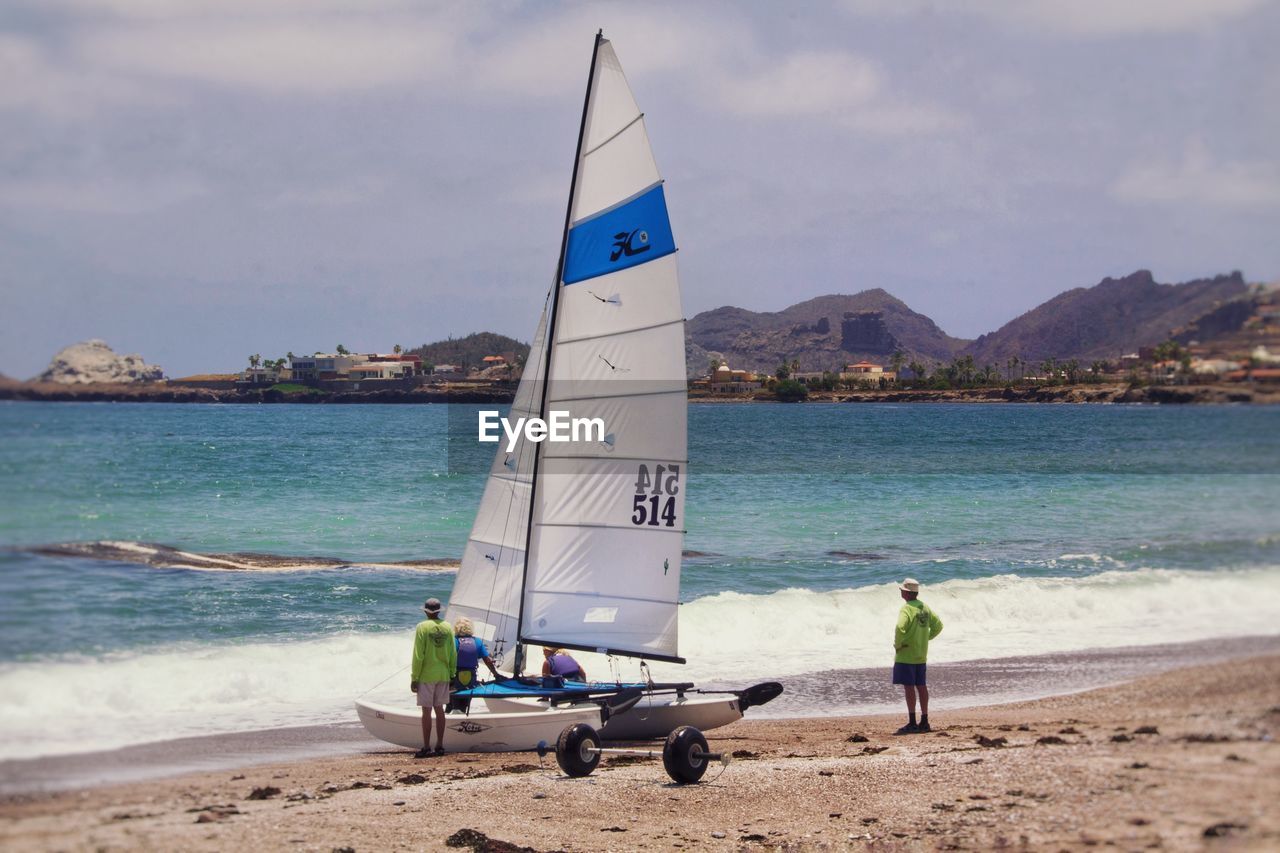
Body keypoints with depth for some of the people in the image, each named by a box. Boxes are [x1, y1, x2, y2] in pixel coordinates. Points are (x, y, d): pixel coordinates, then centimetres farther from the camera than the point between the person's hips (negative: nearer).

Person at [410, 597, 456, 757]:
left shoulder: (422, 628, -10)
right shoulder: (447, 627, 4)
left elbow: (418, 656, -11)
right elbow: (453, 654, 7)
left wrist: (414, 678, -6)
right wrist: (452, 674, 16)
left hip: (426, 676, -5)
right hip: (443, 675, 5)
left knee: (426, 711, -1)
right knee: (439, 709, 11)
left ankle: (426, 747, 0)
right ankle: (440, 746, 13)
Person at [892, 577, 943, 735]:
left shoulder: (906, 609, -17)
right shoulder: (925, 607, 8)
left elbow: (900, 628, -32)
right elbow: (938, 625, 16)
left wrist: (897, 644, -16)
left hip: (906, 655, -8)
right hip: (921, 655, 8)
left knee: (909, 686, -5)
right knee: (921, 686, 12)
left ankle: (912, 723, -6)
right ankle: (924, 721, 16)